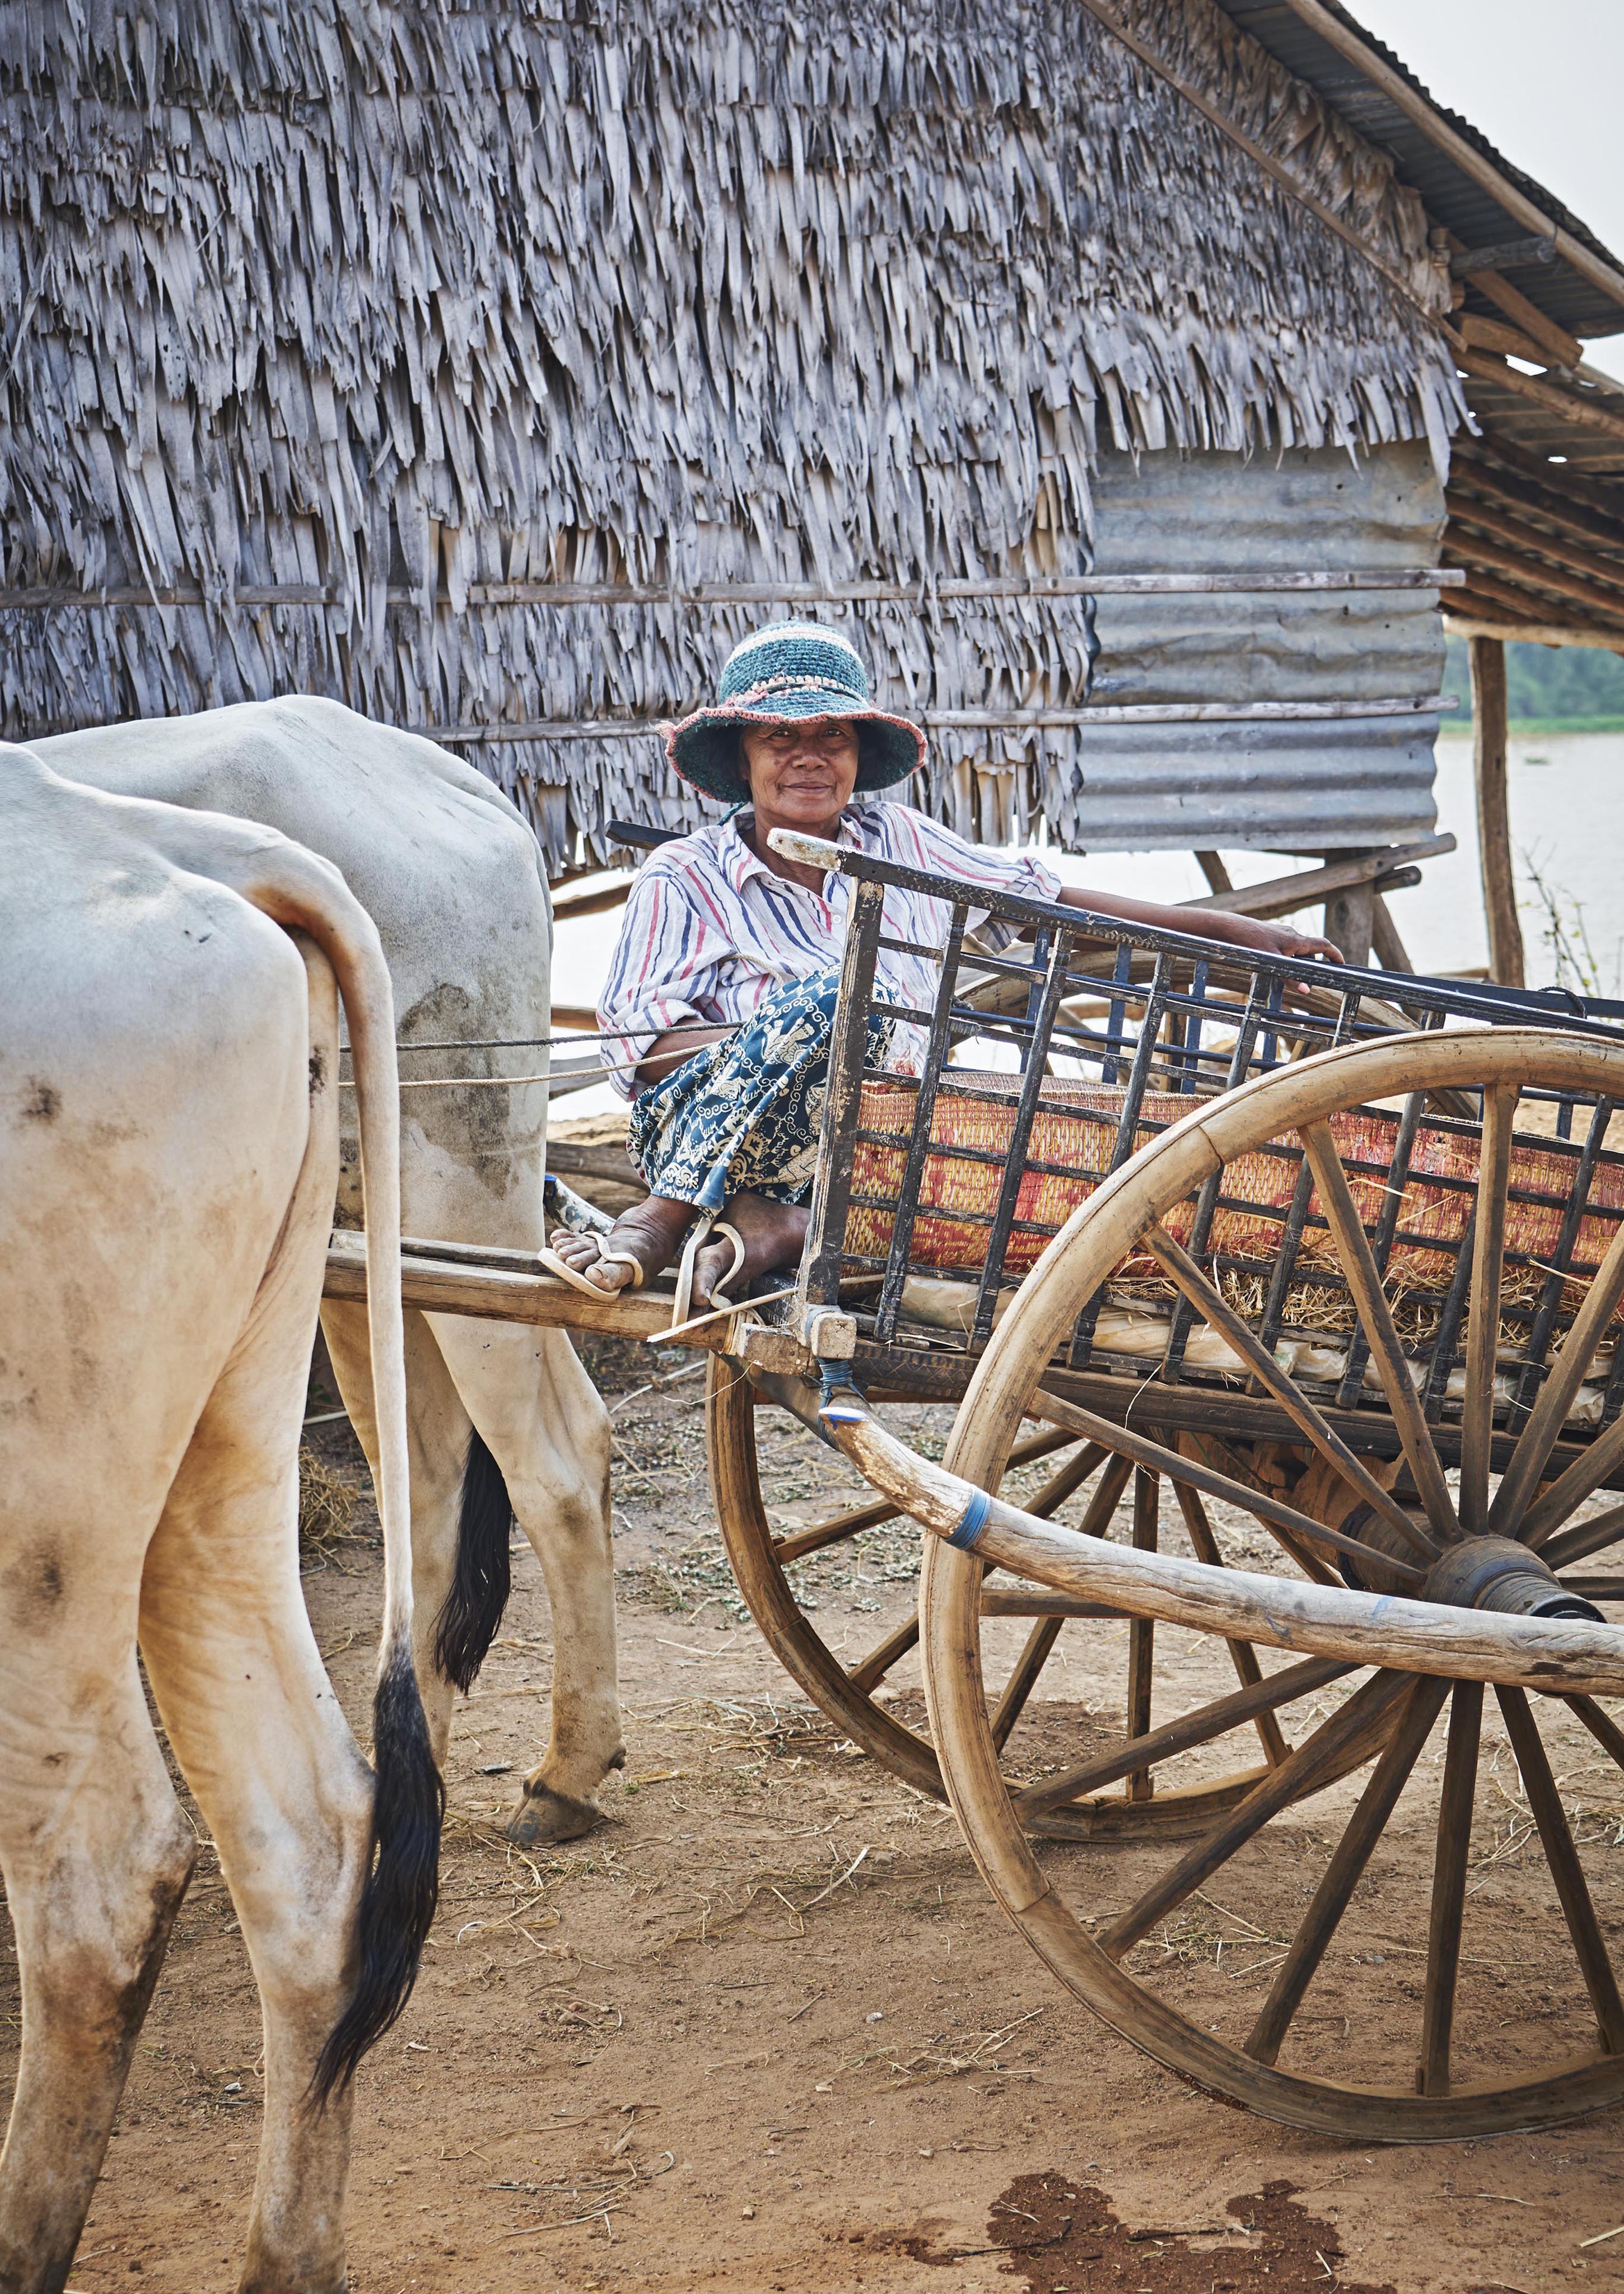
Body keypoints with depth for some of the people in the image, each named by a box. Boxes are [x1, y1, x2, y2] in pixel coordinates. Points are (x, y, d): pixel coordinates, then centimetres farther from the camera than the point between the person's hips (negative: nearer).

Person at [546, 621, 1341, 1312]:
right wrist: (789, 1037, -16)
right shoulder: (685, 877, 6)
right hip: (699, 1141, -3)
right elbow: (640, 1046, -2)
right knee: (836, 997, -33)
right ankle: (663, 1218, -30)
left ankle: (778, 1230, -40)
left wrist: (1232, 927, 17)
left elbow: (1055, 899, 20)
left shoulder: (900, 843, 17)